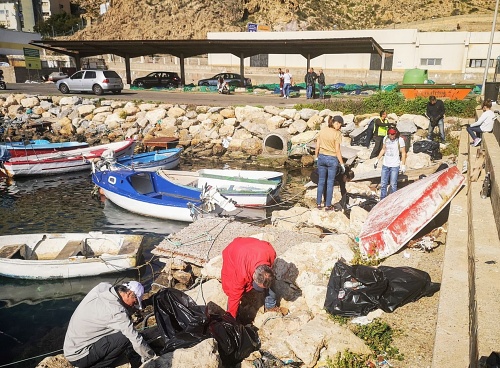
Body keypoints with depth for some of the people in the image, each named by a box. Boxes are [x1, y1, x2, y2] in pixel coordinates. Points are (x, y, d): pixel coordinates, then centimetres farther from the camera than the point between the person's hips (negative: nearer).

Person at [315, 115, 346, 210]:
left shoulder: (322, 130, -1)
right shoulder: (337, 134, -15)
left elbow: (317, 146, 3)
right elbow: (337, 151, -14)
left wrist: (316, 157, 15)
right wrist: (342, 164, -7)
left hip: (322, 157, 5)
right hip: (332, 159, -4)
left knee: (321, 181, 15)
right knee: (330, 183, 6)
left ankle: (318, 203, 21)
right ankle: (328, 205, 13)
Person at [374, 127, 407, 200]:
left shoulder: (400, 140, -10)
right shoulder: (385, 139, 2)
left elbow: (403, 153, -6)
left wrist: (403, 165, -9)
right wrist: (377, 160, 15)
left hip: (395, 166, -4)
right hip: (385, 165, 4)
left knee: (393, 184, -3)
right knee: (383, 184, 6)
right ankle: (382, 200, 16)